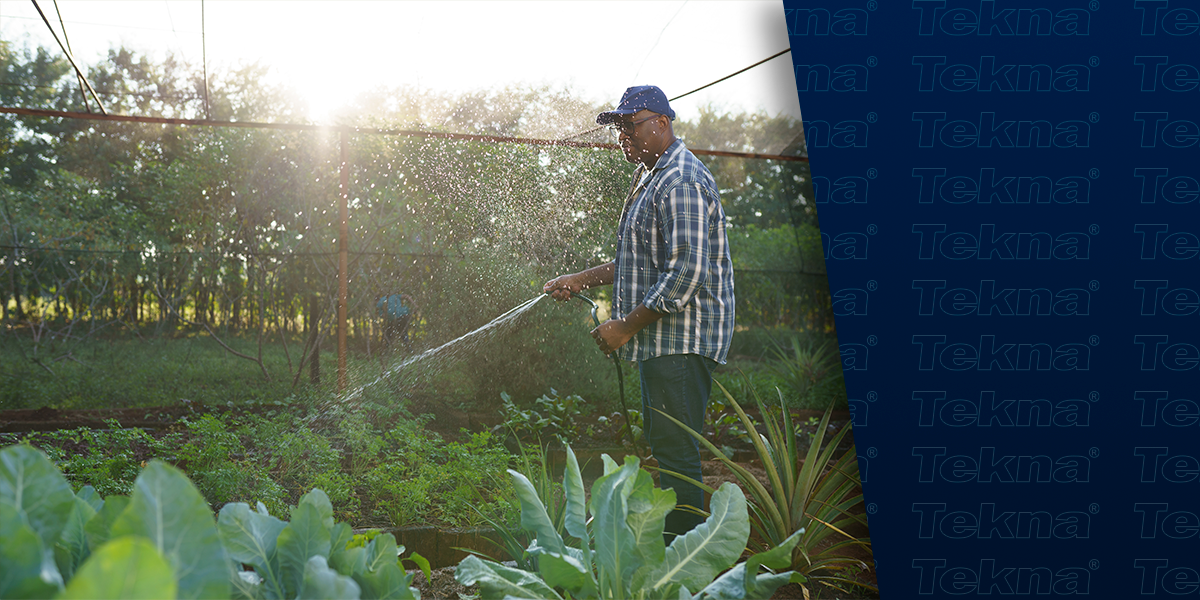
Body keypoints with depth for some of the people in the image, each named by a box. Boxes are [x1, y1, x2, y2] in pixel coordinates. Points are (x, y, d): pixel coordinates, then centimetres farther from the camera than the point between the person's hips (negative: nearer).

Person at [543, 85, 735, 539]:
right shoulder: (652, 178, 19)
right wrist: (582, 280, 20)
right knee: (662, 443, 15)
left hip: (682, 340, -11)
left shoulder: (682, 183, -16)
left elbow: (687, 273, -24)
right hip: (661, 340, 11)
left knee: (675, 452, -9)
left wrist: (626, 326, -20)